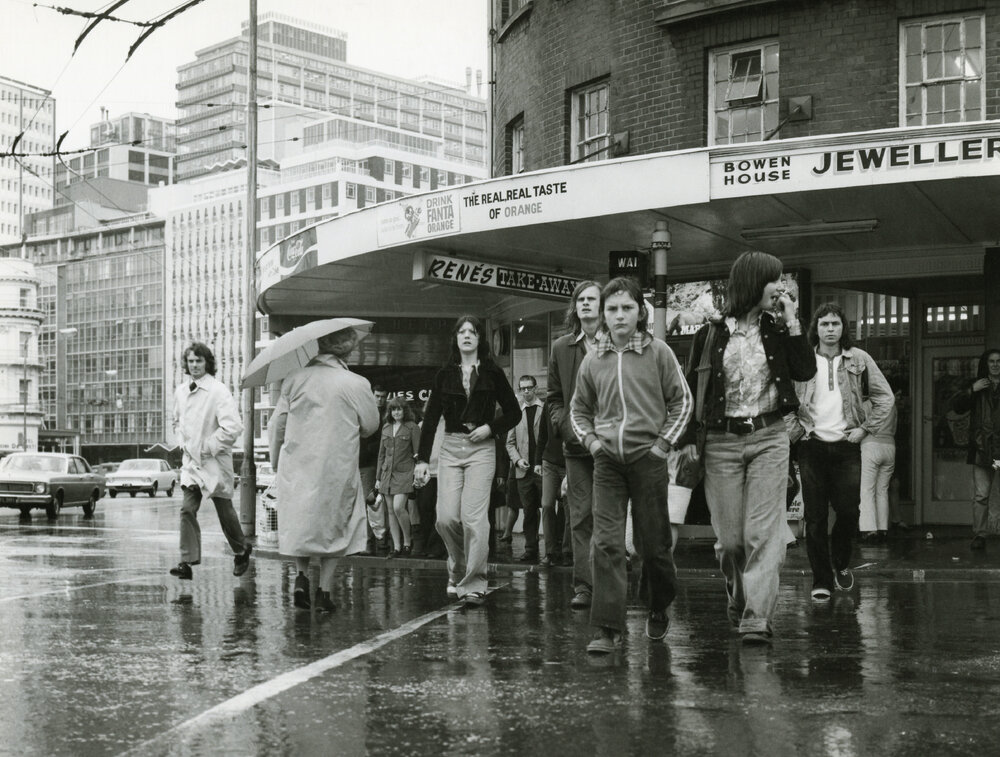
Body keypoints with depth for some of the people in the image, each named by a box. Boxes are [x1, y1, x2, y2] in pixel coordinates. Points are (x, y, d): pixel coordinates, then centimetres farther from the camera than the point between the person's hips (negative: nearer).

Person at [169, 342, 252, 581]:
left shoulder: (219, 391, -15)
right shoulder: (180, 391, 5)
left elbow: (233, 427, -21)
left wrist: (208, 447, -17)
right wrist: (183, 441, 7)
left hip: (214, 462, -5)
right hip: (191, 460, 5)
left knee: (225, 511, 9)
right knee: (187, 510, -7)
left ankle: (242, 549, 32)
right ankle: (188, 561, -8)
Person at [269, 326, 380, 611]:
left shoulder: (294, 379, -1)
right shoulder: (356, 384, -9)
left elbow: (276, 424, 4)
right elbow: (371, 426, 2)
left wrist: (275, 460, 19)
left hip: (295, 467, 2)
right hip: (337, 468, -2)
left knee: (299, 524, 19)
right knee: (334, 527, 12)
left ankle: (301, 575, 1)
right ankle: (324, 590, 8)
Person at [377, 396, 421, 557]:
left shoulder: (412, 427, -2)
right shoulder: (386, 428, 13)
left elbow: (418, 453, -2)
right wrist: (378, 477, 15)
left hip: (404, 473, -5)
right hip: (387, 472, 5)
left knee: (398, 507, -18)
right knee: (391, 510, 3)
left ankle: (407, 541, 1)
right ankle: (396, 546, 8)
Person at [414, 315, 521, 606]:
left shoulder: (492, 373, 5)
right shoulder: (444, 375, 10)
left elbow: (514, 413, 9)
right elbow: (431, 418, 8)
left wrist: (490, 427, -8)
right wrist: (422, 459, 2)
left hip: (481, 449, -2)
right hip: (450, 448, 2)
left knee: (473, 516, -12)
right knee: (446, 518, -6)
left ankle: (473, 584, -6)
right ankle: (458, 569, 21)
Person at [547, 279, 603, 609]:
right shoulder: (561, 348, 11)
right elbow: (553, 397, 16)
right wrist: (567, 427, 0)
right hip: (576, 445, 3)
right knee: (580, 517, 1)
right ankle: (583, 586, 3)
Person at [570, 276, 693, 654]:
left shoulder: (657, 352, -1)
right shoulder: (594, 360, 7)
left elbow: (682, 400, 3)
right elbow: (579, 408, 19)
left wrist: (664, 442, -4)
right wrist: (590, 440, 3)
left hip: (647, 457, -2)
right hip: (607, 461, 2)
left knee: (653, 542, 7)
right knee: (606, 543, -7)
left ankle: (659, 609, 33)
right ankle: (608, 628, -5)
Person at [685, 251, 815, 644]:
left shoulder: (776, 328, 7)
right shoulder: (711, 333, 1)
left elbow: (805, 371, -2)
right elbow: (692, 389, 4)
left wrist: (792, 324, -7)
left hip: (769, 438, 1)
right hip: (722, 440, -1)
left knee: (763, 533, -8)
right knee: (729, 538, 4)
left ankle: (757, 618, -7)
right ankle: (737, 596, 31)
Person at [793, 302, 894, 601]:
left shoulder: (859, 360, 4)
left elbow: (885, 398, 7)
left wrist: (865, 429, -1)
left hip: (846, 445, 1)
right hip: (811, 446, 0)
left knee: (848, 511, -3)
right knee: (815, 517, -1)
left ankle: (841, 564, 25)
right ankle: (821, 581, 8)